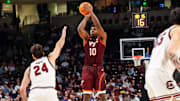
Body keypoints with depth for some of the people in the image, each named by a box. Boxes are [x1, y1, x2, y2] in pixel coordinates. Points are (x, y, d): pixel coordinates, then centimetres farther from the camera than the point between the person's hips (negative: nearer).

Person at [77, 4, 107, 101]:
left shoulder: (102, 37, 7)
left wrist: (91, 13, -7)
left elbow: (98, 26, -8)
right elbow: (80, 29, -4)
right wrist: (86, 17, 0)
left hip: (98, 68, -2)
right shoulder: (86, 38, 14)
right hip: (87, 68, 2)